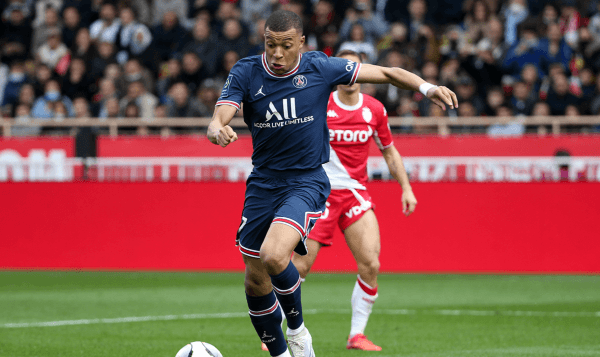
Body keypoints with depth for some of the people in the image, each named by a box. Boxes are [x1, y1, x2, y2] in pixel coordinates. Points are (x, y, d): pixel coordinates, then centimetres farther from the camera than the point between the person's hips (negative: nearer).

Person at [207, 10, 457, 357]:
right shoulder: (246, 73, -7)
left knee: (274, 255, -27)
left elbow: (385, 73, -1)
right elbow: (219, 118, -18)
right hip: (263, 182, 3)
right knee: (255, 280, 7)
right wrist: (217, 130, -43)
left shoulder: (320, 68, -9)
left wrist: (427, 87, -16)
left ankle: (297, 329, -1)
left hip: (307, 182, -3)